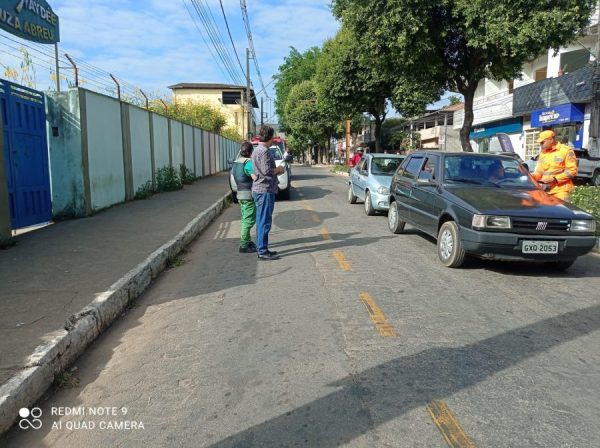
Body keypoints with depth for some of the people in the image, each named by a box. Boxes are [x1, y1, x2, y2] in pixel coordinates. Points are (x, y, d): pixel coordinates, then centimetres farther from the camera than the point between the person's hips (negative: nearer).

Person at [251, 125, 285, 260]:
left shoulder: (257, 150, 17)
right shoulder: (264, 151, -16)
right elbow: (266, 172, -22)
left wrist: (276, 170, 15)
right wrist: (279, 169, -6)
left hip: (259, 189, 10)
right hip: (265, 190, -10)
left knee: (261, 221, 15)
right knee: (264, 221, -6)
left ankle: (261, 248, 22)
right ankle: (262, 251, -1)